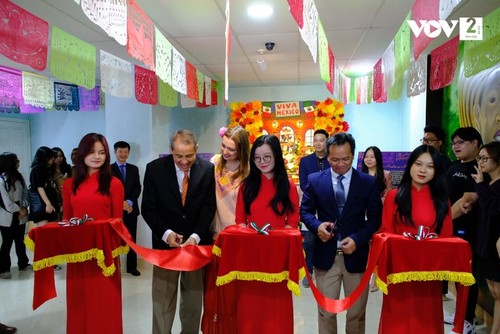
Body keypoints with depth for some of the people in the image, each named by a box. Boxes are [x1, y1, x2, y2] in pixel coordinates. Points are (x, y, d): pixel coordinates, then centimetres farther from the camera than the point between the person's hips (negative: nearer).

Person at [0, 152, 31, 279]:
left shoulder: (18, 177, 6)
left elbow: (25, 193, 8)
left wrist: (24, 208, -5)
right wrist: (19, 209, -9)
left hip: (20, 216, 6)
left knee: (20, 240, 15)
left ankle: (23, 264, 27)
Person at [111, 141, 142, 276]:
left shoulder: (134, 169, 11)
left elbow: (137, 188, 3)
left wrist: (129, 202, -12)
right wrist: (121, 203, -16)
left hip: (131, 209, 3)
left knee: (131, 240, 7)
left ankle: (132, 267, 16)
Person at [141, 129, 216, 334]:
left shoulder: (207, 169, -4)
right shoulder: (155, 168, -6)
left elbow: (209, 207, -4)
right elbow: (148, 208, -4)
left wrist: (195, 236, -18)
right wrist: (165, 233, -18)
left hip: (197, 241, 1)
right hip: (165, 242, -1)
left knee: (194, 298, 12)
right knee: (162, 299, 4)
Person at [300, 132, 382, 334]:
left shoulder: (368, 182, -1)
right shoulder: (314, 180, -1)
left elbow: (375, 218, 0)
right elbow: (305, 211, 5)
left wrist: (357, 239, -15)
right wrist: (317, 225, -16)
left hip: (356, 255, 0)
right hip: (326, 255, 0)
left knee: (356, 312, 15)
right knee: (326, 312, 11)